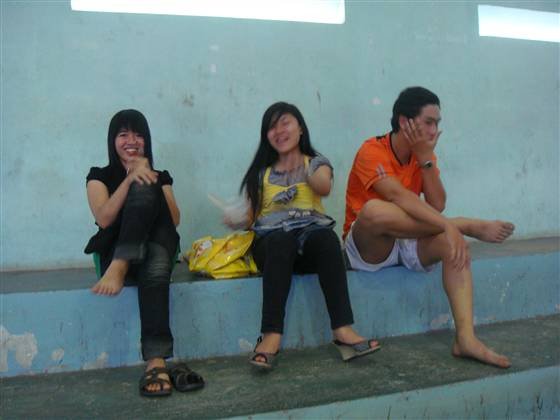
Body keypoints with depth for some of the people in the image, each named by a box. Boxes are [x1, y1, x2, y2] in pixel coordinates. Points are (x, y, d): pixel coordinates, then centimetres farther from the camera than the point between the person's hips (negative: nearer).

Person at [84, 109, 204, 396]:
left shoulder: (159, 176, 20)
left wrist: (152, 180, -6)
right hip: (116, 255, -1)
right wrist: (130, 179, -15)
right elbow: (104, 219, -6)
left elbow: (175, 220, 3)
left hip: (157, 249, 2)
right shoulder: (100, 176, 14)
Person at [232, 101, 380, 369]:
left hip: (311, 230, 0)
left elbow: (324, 188, -6)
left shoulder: (317, 163, 18)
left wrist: (302, 166, -12)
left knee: (326, 237, -37)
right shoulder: (261, 173, 22)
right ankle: (271, 335, -47)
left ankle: (343, 329, -43)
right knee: (282, 240, -38)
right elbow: (251, 217, 17)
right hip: (271, 239, 0)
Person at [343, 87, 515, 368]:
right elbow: (399, 197, -32)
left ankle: (466, 339, -30)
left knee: (454, 244, -23)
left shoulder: (424, 155, 6)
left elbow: (437, 205, -8)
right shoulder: (372, 151, -15)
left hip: (407, 243, 6)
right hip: (367, 247, -5)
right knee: (374, 209, -38)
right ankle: (466, 225, -22)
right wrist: (449, 225, -40)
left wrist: (426, 158, -14)